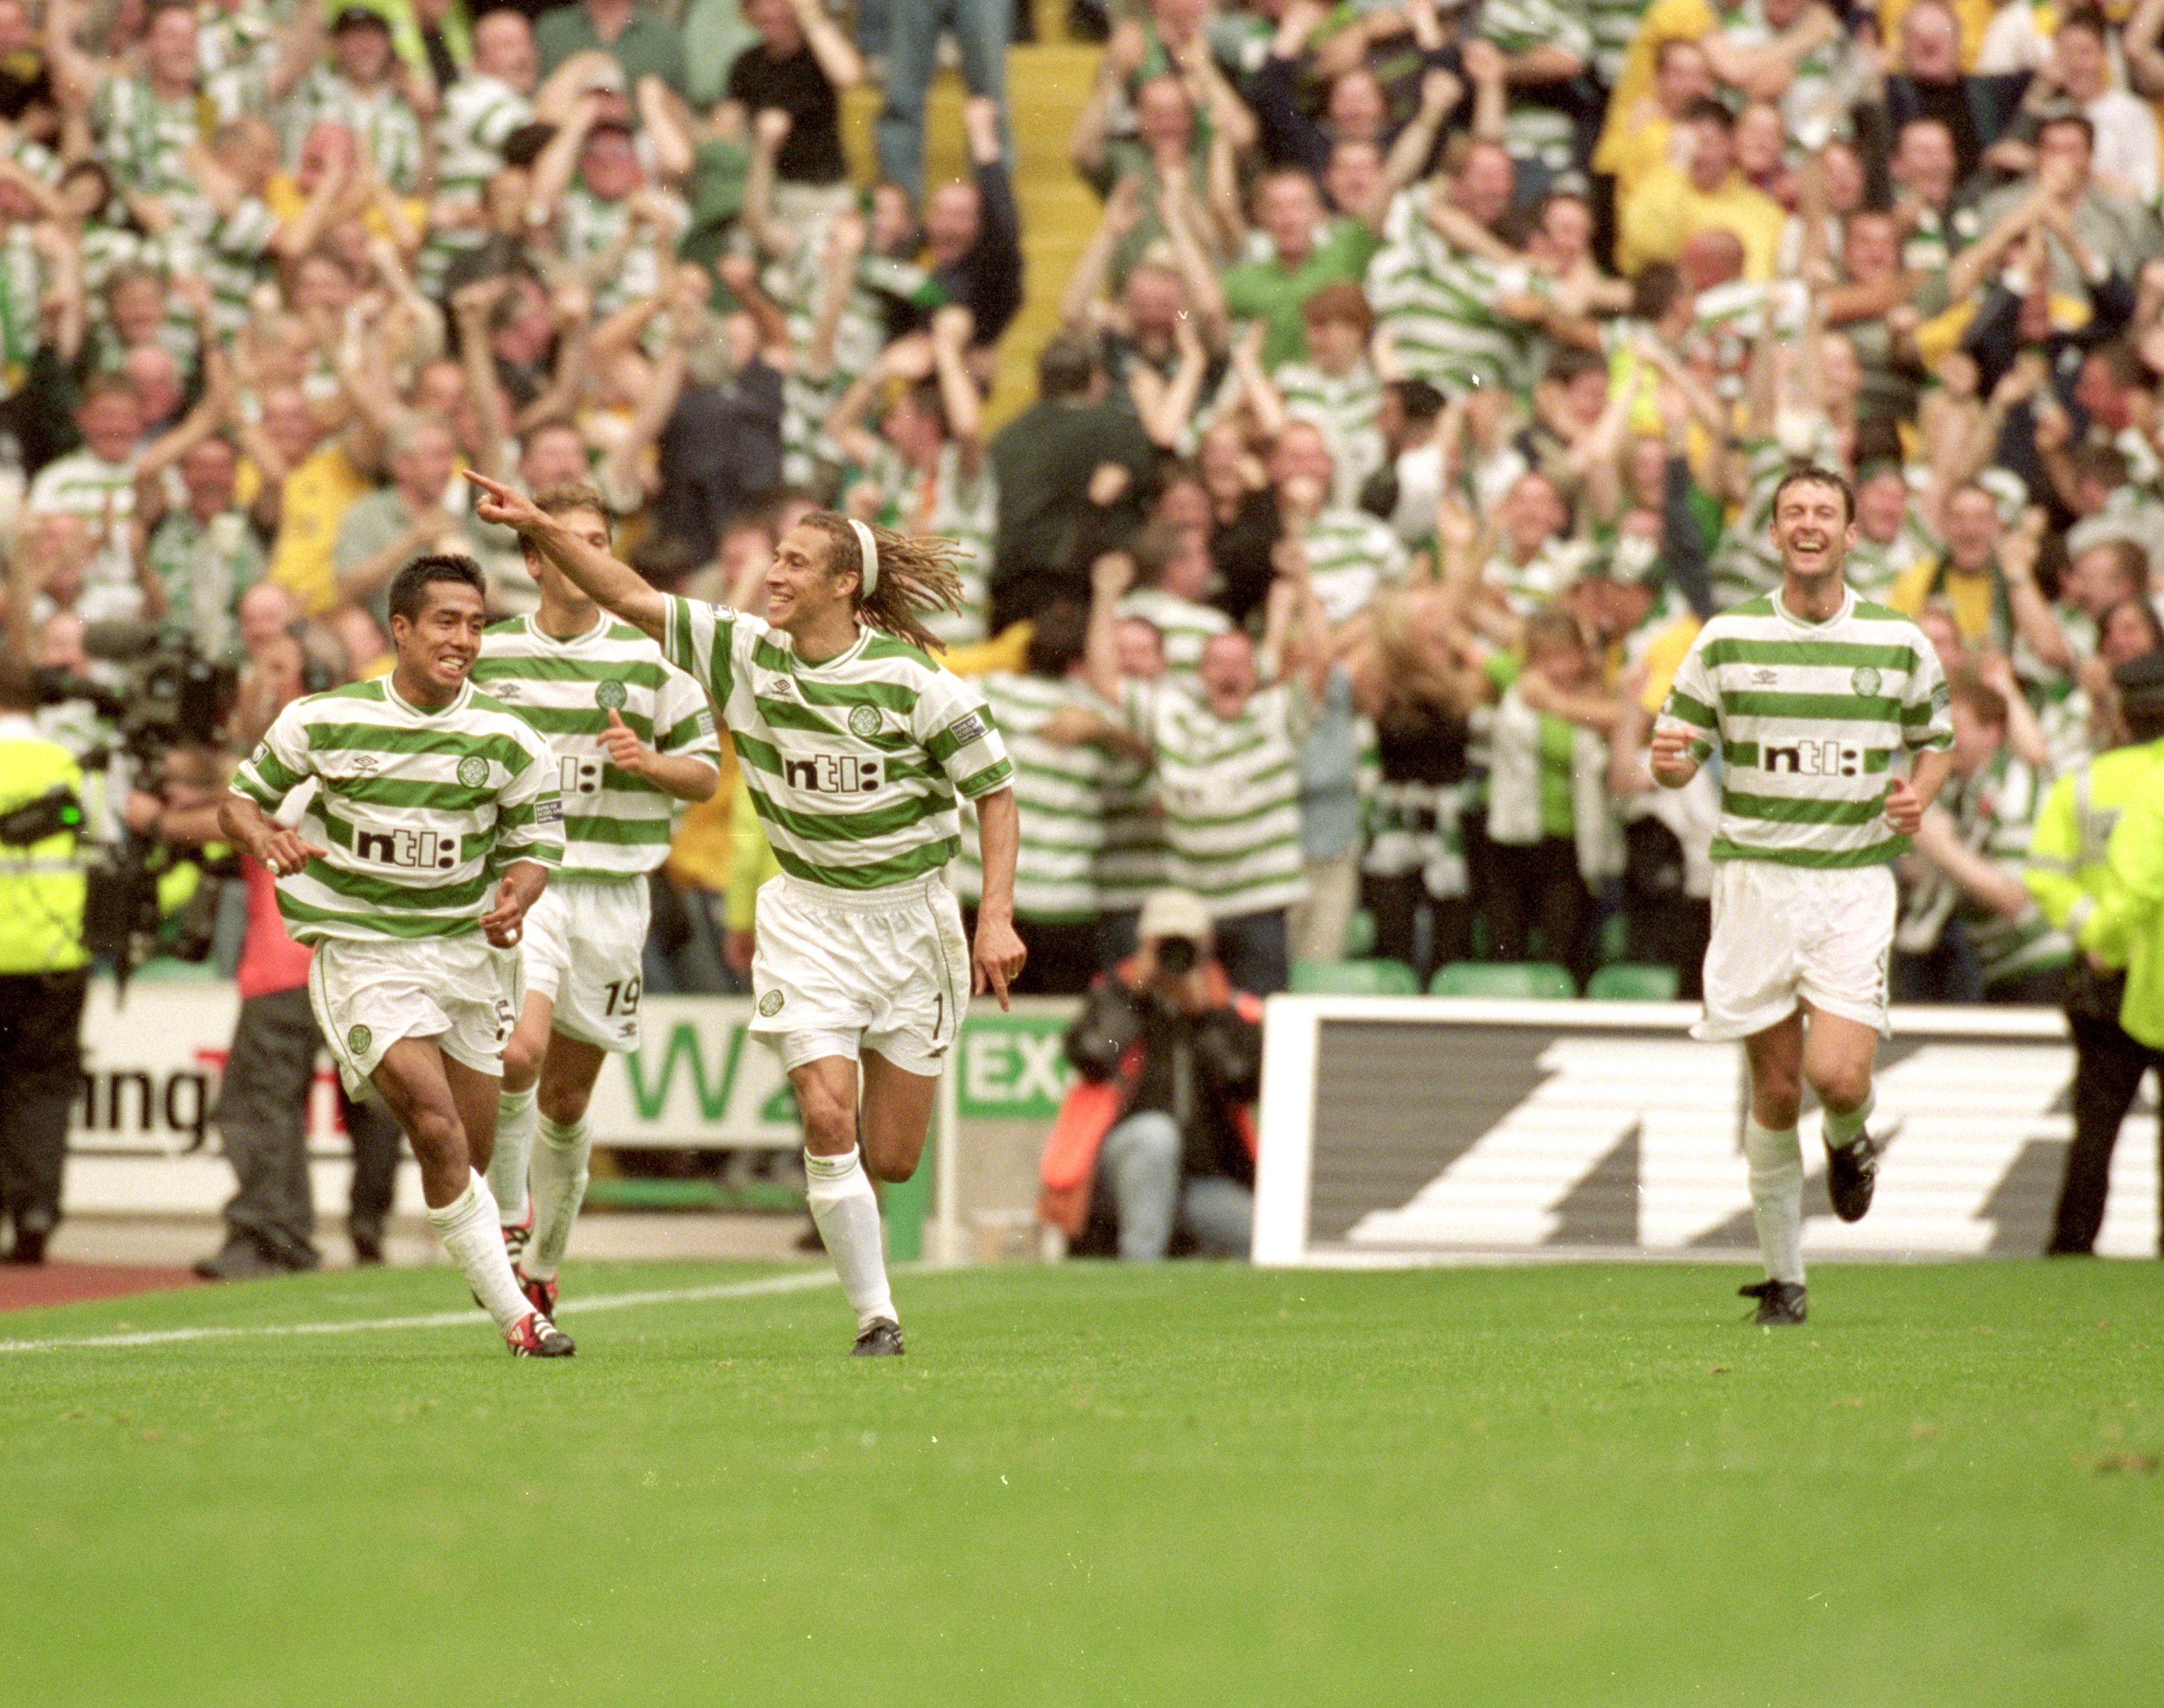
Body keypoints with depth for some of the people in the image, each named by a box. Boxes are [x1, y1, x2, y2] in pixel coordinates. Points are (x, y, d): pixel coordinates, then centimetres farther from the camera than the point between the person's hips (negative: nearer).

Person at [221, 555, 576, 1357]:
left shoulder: (507, 741, -5)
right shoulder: (322, 721, -8)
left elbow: (536, 841, 6)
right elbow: (240, 799, 4)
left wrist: (516, 898, -16)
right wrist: (264, 837, -19)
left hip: (465, 947, 3)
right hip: (361, 951, -3)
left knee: (471, 1153, 6)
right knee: (435, 1125, -20)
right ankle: (515, 1317, -16)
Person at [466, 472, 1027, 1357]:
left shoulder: (912, 680, -14)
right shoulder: (746, 653, -5)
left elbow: (994, 786, -8)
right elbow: (633, 597, -3)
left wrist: (997, 918, -14)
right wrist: (541, 527, -13)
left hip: (910, 915, -2)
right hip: (808, 913, 2)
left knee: (891, 1159, 2)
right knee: (827, 1121, -16)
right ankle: (875, 1318, -7)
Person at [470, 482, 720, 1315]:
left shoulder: (649, 659, 4)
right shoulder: (488, 656, 3)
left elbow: (706, 771, 9)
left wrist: (651, 762, -10)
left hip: (612, 892, 1)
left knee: (567, 1095, 7)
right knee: (520, 1052, -25)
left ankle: (543, 1266, 24)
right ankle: (507, 1213, -2)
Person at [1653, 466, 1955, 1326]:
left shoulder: (1899, 643, 3)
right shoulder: (1726, 639, 2)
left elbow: (1936, 740, 17)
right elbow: (1678, 757, 6)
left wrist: (1920, 793, -4)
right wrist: (1667, 759, -18)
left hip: (1855, 881, 0)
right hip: (1755, 877, 0)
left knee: (1838, 1076, -16)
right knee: (1775, 1091, 1)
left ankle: (1849, 1143, 22)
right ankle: (1783, 1278, 15)